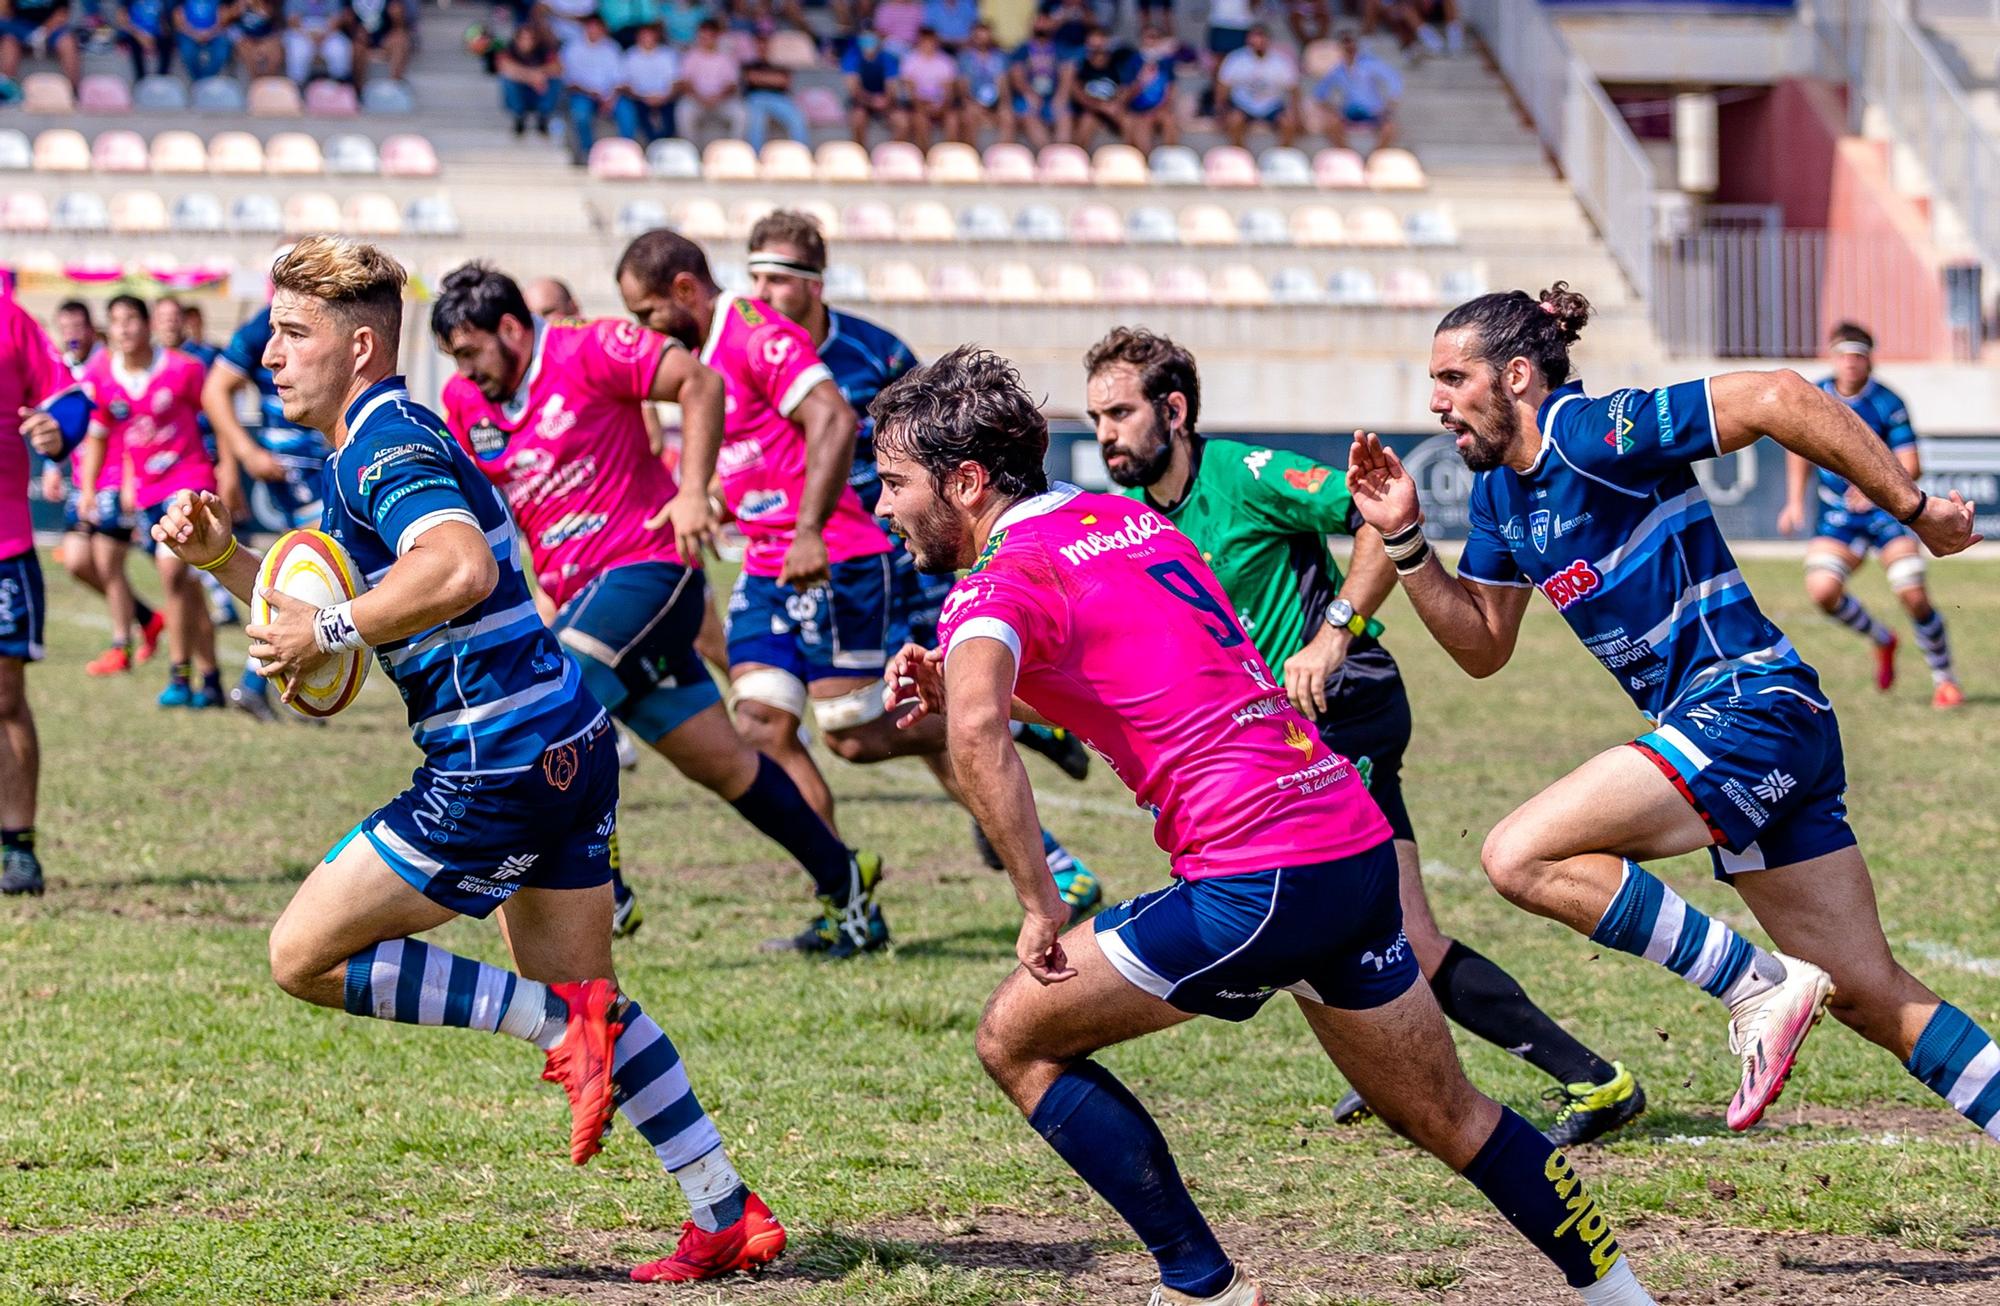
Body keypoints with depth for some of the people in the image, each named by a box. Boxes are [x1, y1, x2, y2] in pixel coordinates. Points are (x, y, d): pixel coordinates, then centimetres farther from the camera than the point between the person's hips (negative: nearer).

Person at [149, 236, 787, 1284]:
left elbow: (461, 569, -33)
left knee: (304, 956, -2)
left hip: (497, 764, -10)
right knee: (581, 994, 18)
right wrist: (219, 554, 14)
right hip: (568, 740, 10)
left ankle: (560, 1026, -7)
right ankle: (732, 1219, 17)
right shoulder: (377, 445, 19)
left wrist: (333, 631, -26)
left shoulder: (384, 445, -14)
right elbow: (323, 614, 27)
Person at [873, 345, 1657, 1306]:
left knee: (1016, 1040, 4)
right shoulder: (1127, 518, 17)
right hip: (1358, 842, 8)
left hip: (1258, 881, -8)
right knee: (1448, 1120, 21)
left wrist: (1040, 906, -20)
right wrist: (950, 688, 18)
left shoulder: (999, 583, -8)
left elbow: (977, 733, -28)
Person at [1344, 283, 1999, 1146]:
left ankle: (1761, 986, -13)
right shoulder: (1499, 491, 14)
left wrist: (1915, 509, -14)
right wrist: (1405, 539, 9)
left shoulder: (1589, 433, -13)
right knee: (1872, 996, 7)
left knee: (1521, 857, -18)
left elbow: (1778, 400, -18)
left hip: (1750, 708, -10)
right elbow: (1483, 645, 22)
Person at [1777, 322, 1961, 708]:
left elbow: (1911, 466, -19)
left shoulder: (1888, 405, -13)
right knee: (1821, 589, -18)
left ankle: (1944, 679, 5)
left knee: (1914, 595, -17)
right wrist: (1795, 500, 7)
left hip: (1887, 509, -3)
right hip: (1837, 515, 3)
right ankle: (1882, 640, 12)